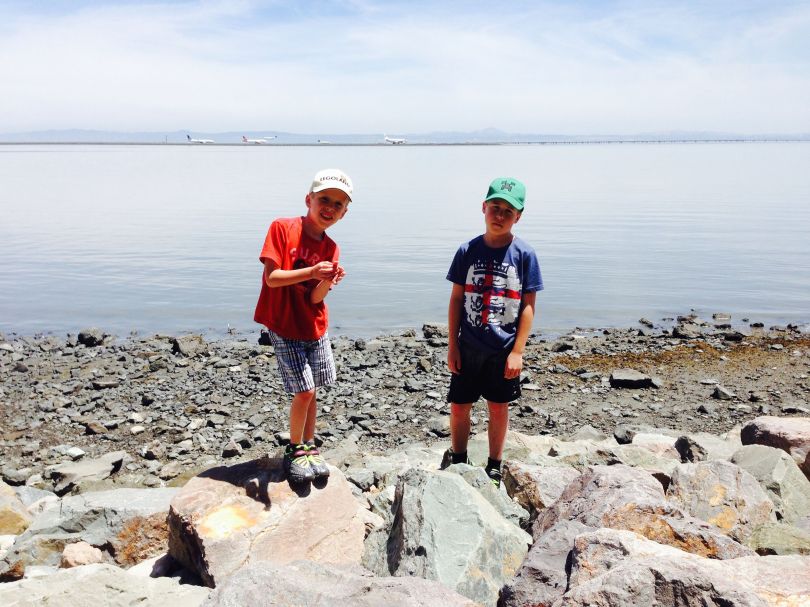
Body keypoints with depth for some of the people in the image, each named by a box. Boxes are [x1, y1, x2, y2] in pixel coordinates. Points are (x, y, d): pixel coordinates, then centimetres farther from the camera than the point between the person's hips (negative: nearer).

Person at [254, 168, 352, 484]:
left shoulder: (331, 249, 0)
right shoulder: (282, 228, -13)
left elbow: (314, 298, -6)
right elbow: (271, 278, -19)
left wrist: (327, 282, -27)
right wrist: (311, 271, -30)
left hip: (315, 328, 5)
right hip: (284, 328, -5)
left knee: (311, 390, 12)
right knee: (304, 391, -6)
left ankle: (309, 447, 30)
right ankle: (295, 450, 16)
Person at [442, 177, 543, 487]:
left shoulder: (524, 254, -7)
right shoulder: (468, 251, -3)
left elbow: (528, 306, -5)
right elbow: (456, 299, 2)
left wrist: (518, 351, -8)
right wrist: (452, 345, 0)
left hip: (504, 349, -1)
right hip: (468, 347, 1)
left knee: (498, 407, 12)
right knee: (459, 406, 9)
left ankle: (494, 466, 31)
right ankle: (457, 459, 33)